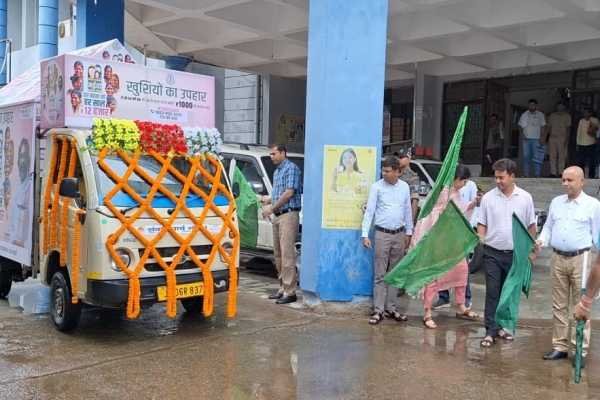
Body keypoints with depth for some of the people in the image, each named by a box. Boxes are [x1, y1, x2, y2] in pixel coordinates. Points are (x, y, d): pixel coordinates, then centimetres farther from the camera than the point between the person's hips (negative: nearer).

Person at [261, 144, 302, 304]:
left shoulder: (291, 168, -7)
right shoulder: (276, 172, 22)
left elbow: (289, 193, -15)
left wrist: (272, 208, -12)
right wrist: (269, 199, 9)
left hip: (288, 215, -9)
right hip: (278, 216, 9)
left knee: (287, 254, -11)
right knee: (278, 254, 10)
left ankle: (290, 292, -10)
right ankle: (283, 288, 16)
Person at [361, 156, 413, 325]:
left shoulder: (405, 187, 5)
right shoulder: (377, 187, -4)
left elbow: (408, 211, 12)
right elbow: (369, 211, -5)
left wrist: (408, 233, 12)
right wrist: (365, 234, -11)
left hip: (399, 234, 4)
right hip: (382, 234, -3)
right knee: (380, 274, -3)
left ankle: (391, 308, 18)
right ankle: (378, 310, 2)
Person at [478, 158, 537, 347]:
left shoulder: (525, 198, 1)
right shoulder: (488, 197, -1)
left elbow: (531, 226, 7)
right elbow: (482, 224, 3)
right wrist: (480, 240, -13)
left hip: (515, 254, 1)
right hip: (493, 253, -1)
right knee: (492, 292, -2)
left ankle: (502, 326, 27)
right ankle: (491, 331, 3)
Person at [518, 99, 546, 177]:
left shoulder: (540, 115, 5)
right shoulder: (524, 115, 8)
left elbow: (542, 127, 4)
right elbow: (521, 126, 10)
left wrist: (541, 138, -6)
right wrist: (522, 135, -6)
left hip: (536, 139, -1)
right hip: (526, 139, 2)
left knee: (537, 158, -4)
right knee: (526, 157, 2)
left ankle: (537, 175, -1)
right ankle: (526, 174, 6)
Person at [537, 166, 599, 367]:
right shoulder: (556, 202, 12)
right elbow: (548, 226, 17)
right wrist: (542, 240, -2)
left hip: (581, 259, -4)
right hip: (558, 258, 5)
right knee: (559, 305, 10)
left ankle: (581, 349, 7)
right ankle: (560, 346, 19)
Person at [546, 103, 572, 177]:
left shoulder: (567, 116, 4)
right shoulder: (552, 115, 13)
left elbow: (568, 128, -2)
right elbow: (548, 127, 13)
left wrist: (566, 139, -10)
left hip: (562, 138, -2)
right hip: (552, 138, 2)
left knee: (562, 156, -2)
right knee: (552, 156, -1)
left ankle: (560, 172, 3)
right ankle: (553, 172, 2)